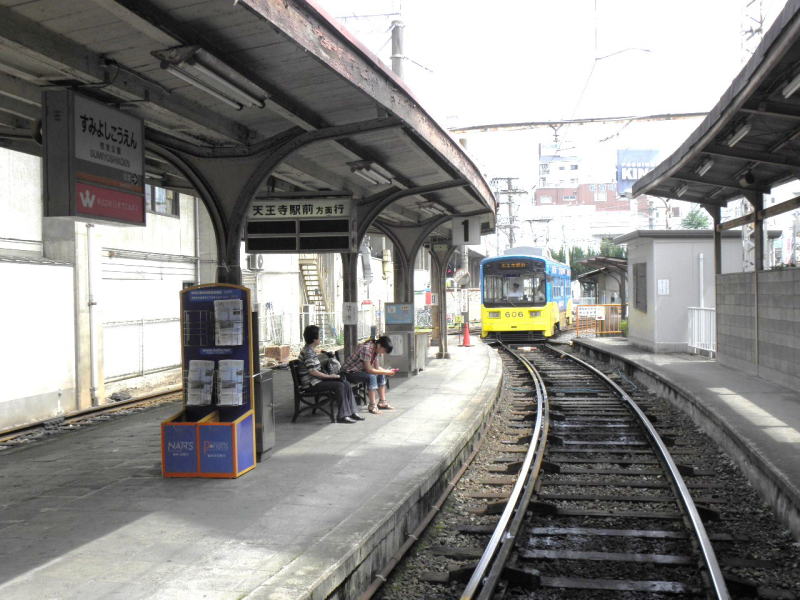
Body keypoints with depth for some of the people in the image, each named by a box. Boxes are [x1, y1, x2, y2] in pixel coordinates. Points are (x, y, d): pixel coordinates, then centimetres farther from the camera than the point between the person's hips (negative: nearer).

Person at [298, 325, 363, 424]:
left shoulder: (311, 350, 14)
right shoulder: (308, 352, -18)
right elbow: (312, 371, -23)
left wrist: (328, 375, 8)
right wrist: (330, 376, -16)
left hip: (317, 379, 10)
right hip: (311, 382, -10)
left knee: (346, 384, -3)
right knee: (339, 385, -24)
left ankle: (351, 412, -3)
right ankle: (342, 416, -20)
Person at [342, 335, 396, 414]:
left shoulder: (376, 350, 0)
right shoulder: (366, 349, -29)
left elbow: (376, 367, 7)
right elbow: (369, 370, -29)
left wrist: (387, 371, -10)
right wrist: (386, 372, -24)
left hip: (359, 370, 10)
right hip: (349, 372, -10)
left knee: (381, 376, 4)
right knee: (371, 377, -29)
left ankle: (382, 402, 7)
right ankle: (372, 406, -25)